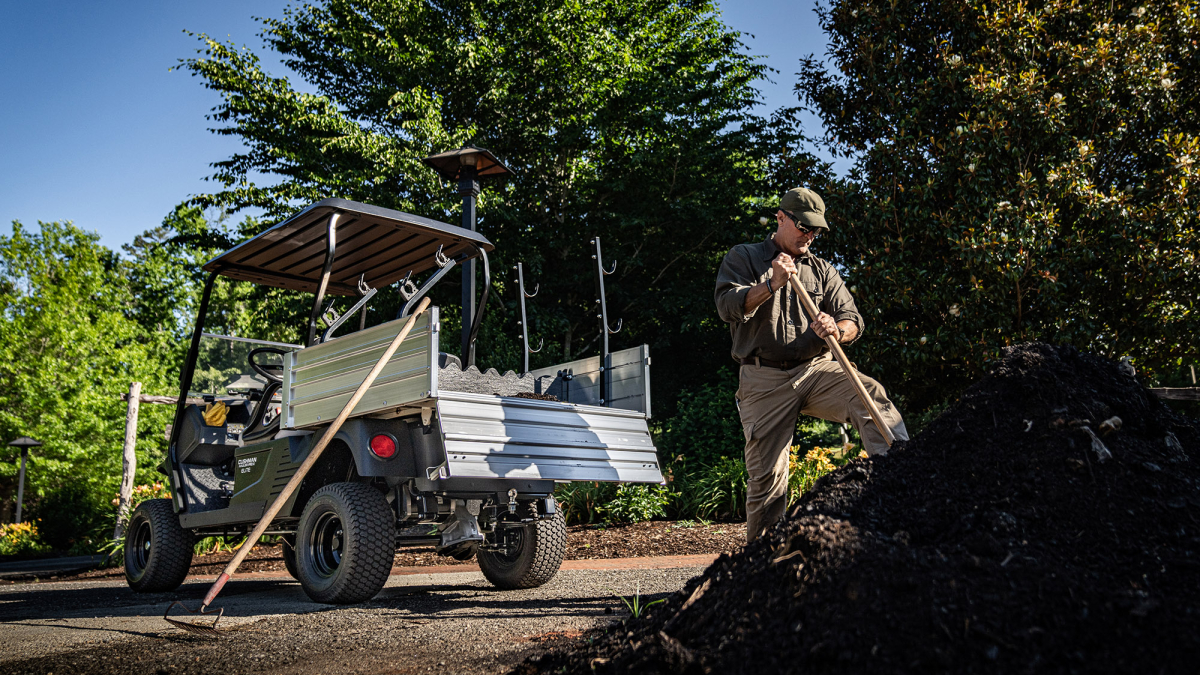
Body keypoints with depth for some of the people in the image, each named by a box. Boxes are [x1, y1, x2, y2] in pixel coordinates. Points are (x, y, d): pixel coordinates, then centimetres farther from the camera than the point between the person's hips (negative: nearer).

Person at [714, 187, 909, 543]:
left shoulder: (823, 270, 18)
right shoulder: (743, 258, 10)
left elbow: (852, 321, 9)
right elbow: (728, 306, -6)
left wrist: (837, 330, -16)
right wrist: (771, 285, -21)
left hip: (816, 371, 3)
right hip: (764, 379, -3)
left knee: (871, 395, -27)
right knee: (766, 474, -3)